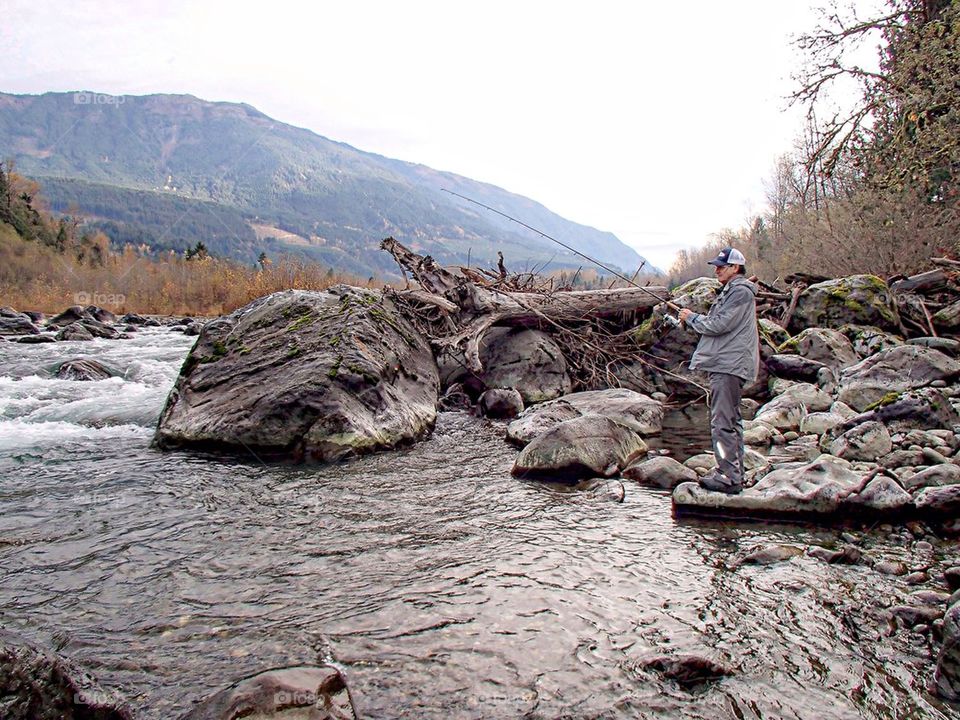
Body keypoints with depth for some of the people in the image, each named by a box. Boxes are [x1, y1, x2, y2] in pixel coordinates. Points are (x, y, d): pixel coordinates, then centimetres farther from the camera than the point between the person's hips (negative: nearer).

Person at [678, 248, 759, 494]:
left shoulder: (740, 292, -11)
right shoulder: (731, 291, 22)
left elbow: (719, 325, -18)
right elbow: (717, 324, 24)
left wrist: (692, 318, -4)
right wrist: (693, 319, 10)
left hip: (729, 366, -11)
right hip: (726, 364, 11)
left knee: (723, 422, -11)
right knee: (731, 420, 14)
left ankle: (728, 477, -10)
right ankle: (734, 474, 21)